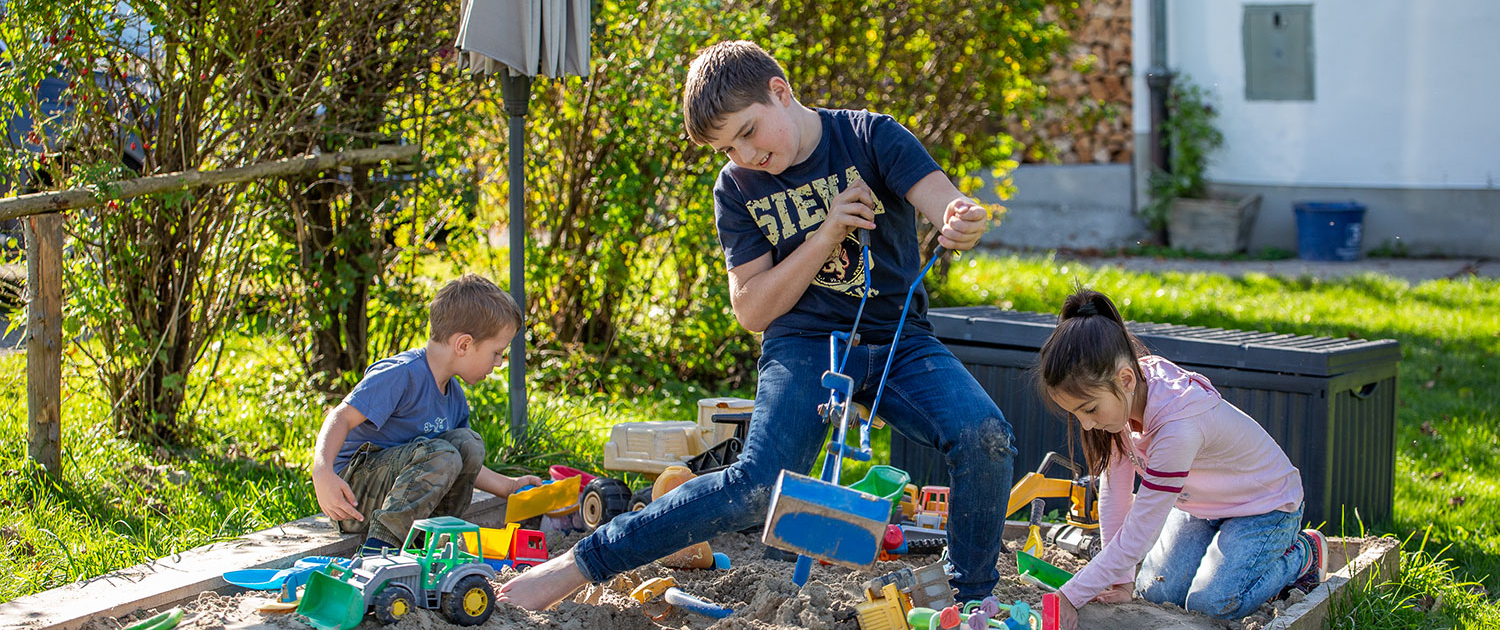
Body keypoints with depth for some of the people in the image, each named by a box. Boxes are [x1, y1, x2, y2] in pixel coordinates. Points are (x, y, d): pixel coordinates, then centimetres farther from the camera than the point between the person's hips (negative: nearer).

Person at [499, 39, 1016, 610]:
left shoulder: (870, 137, -5)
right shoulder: (737, 188, 0)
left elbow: (949, 208, -15)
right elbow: (752, 310, -2)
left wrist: (962, 222, -41)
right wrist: (826, 236, -14)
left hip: (900, 343, 1)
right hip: (804, 343, -1)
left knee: (984, 436, -27)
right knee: (760, 486, -24)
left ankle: (972, 599, -7)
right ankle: (578, 565, -17)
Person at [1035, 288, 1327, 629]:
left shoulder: (1177, 427, -42)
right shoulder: (1117, 395, -19)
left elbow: (1139, 534, -37)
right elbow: (1114, 491, -12)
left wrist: (1071, 596, -35)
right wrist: (1120, 580, -12)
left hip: (1264, 507, -7)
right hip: (1200, 505, 7)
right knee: (1155, 591, -7)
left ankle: (1303, 554, 5)